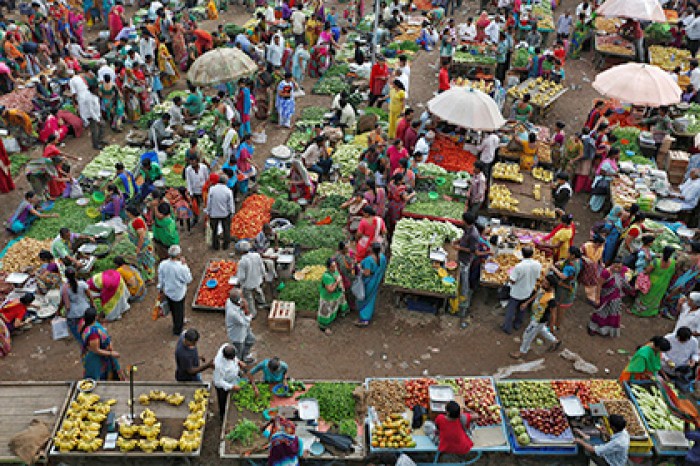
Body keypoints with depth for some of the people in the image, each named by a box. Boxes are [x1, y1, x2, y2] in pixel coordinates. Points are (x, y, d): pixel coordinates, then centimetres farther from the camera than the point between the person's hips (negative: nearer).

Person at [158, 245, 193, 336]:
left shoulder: (162, 264, -18)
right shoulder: (181, 267, -33)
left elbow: (160, 280, -3)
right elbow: (188, 280, -16)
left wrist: (161, 290, 14)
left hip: (168, 292, 5)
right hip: (179, 294, -5)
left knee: (173, 309, 29)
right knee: (179, 311, 19)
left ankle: (177, 323, 55)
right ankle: (177, 330, 37)